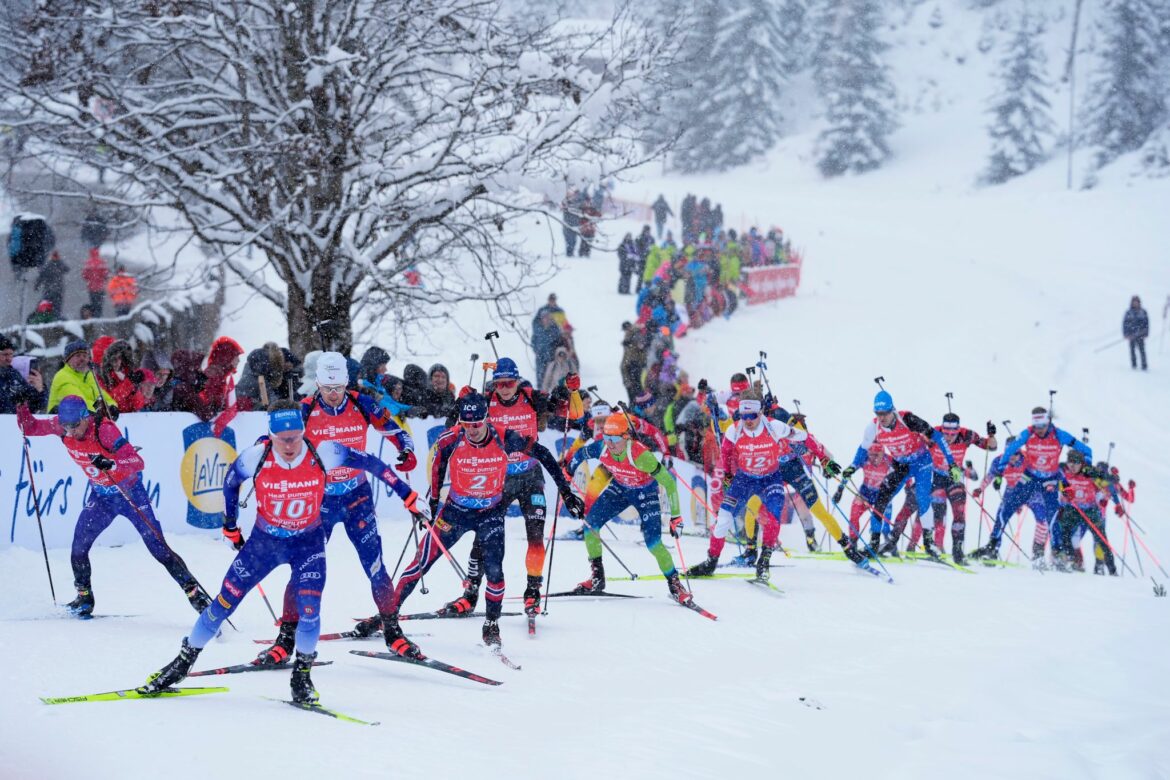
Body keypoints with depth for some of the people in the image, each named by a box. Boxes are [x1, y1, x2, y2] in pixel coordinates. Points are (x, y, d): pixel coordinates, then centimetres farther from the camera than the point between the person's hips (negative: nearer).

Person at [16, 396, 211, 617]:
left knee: (159, 548, -7)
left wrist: (111, 464, -53)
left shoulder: (104, 429, -30)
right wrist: (22, 410, -23)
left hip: (130, 492, -5)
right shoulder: (62, 425, -15)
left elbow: (138, 462, -35)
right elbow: (30, 427, -2)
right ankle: (84, 597, 17)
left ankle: (194, 592, 3)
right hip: (100, 496, 5)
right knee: (79, 549, -5)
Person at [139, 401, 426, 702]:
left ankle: (302, 674, 7)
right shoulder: (255, 457, -22)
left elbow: (370, 462, -11)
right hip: (264, 540, 1)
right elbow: (231, 483, -1)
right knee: (225, 601, 1)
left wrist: (407, 495, -7)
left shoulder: (323, 453, -24)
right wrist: (230, 528, 8)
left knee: (309, 609, -17)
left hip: (308, 542, -1)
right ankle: (183, 662, 19)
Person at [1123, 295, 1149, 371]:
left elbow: (1146, 322, 8)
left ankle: (1144, 366, -7)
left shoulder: (1143, 312, 6)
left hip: (1140, 334, 0)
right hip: (1131, 335, 0)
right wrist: (1126, 334, -4)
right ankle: (1134, 365, 9)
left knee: (1142, 350, -8)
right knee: (1132, 349, 0)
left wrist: (1146, 333, 0)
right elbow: (1125, 323, 5)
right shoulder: (1128, 312, 4)